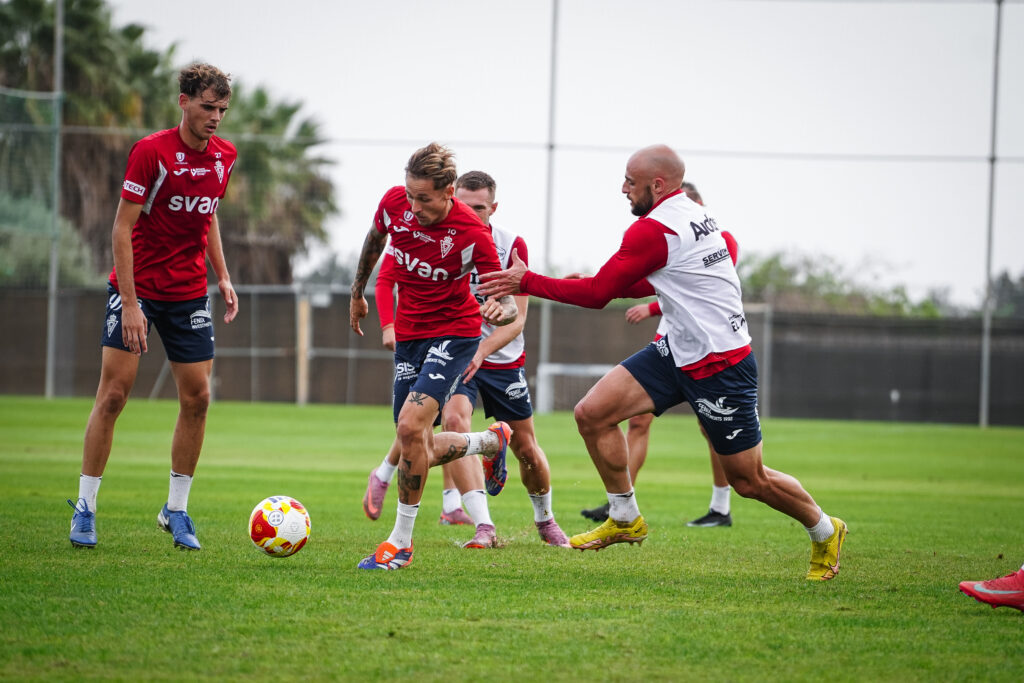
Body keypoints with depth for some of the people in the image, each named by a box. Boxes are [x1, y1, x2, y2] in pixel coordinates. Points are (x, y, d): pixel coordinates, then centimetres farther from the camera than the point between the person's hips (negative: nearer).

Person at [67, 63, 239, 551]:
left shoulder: (224, 156, 2)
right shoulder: (150, 152, -16)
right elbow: (122, 228, -15)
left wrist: (222, 277, 10)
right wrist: (130, 303, -20)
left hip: (189, 294, 5)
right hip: (137, 288, -5)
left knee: (196, 397, 0)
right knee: (113, 393, -7)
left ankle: (176, 510, 13)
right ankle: (85, 508, 1)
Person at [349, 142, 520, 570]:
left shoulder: (472, 234, -23)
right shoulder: (395, 203, -11)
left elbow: (508, 302, -18)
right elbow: (374, 239, 14)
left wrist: (500, 310, -43)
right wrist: (357, 293, 25)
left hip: (455, 331, -6)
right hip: (408, 334, 6)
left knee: (410, 425, -25)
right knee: (419, 452, 5)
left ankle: (401, 542, -13)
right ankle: (492, 441, 37)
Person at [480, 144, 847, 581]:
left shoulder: (653, 230, -21)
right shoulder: (691, 213, 8)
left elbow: (597, 294, -17)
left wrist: (526, 282, -9)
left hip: (719, 365, -10)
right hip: (678, 350, 10)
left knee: (749, 480, 2)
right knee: (592, 413, -2)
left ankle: (825, 531, 26)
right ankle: (626, 519, 11)